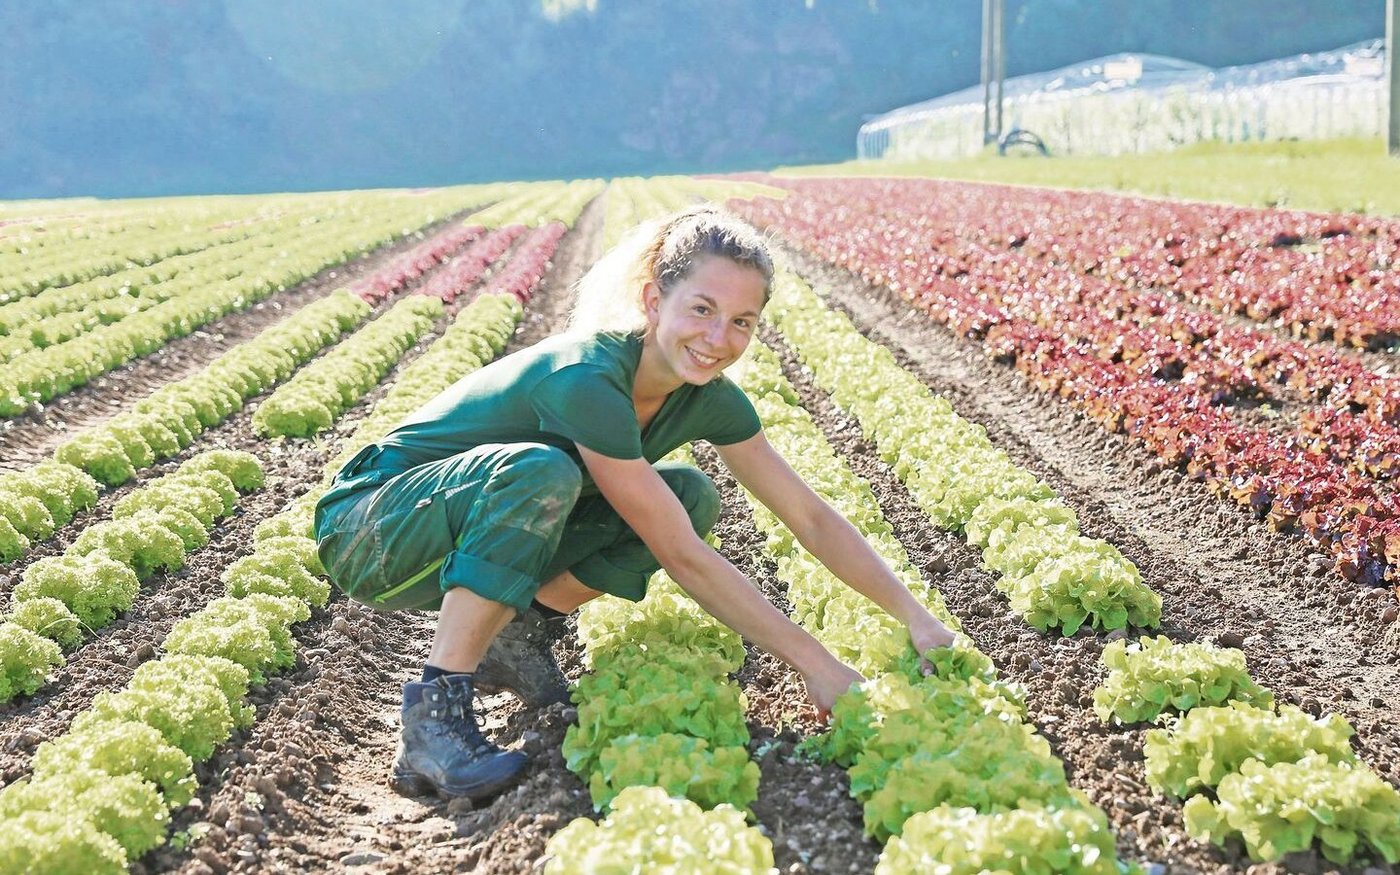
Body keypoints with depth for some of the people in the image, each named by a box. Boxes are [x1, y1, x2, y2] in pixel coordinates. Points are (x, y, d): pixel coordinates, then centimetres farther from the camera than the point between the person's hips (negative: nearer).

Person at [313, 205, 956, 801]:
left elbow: (812, 517, -3)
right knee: (538, 468, -37)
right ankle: (433, 711, -29)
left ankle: (517, 631, -1)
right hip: (371, 530, -7)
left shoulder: (708, 397, -8)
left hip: (488, 531, 7)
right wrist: (814, 663, -25)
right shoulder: (588, 380, -32)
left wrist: (916, 617, -12)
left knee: (691, 496, -8)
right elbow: (682, 557, -29)